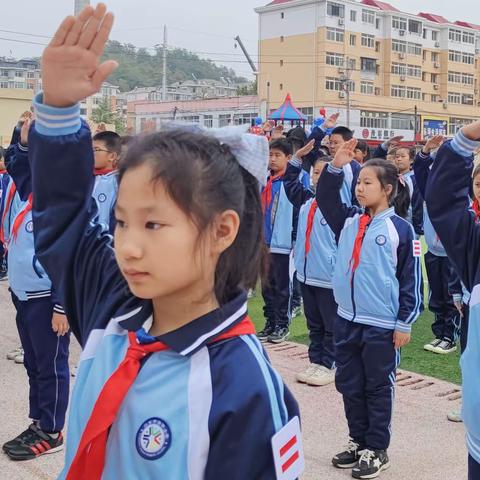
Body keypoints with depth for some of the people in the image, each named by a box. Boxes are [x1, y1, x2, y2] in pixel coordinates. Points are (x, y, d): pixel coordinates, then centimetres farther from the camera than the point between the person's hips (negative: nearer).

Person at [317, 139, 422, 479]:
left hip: (383, 325, -5)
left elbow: (412, 279, -8)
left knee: (378, 388, 7)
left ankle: (377, 450, 20)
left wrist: (405, 323, -9)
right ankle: (358, 441, 30)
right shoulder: (348, 220, 5)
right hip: (347, 320, 6)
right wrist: (337, 167, -15)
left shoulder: (400, 229, -10)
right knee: (349, 385, 15)